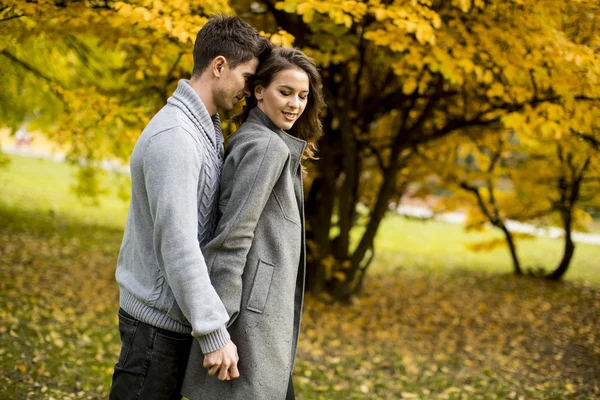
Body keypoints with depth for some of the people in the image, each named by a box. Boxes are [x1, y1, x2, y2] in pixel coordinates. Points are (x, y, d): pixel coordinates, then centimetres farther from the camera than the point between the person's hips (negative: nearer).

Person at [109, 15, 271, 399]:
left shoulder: (208, 128, 10)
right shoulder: (174, 137, -22)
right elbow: (177, 245, -26)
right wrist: (215, 334, -25)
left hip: (177, 313, 10)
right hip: (159, 321, -10)